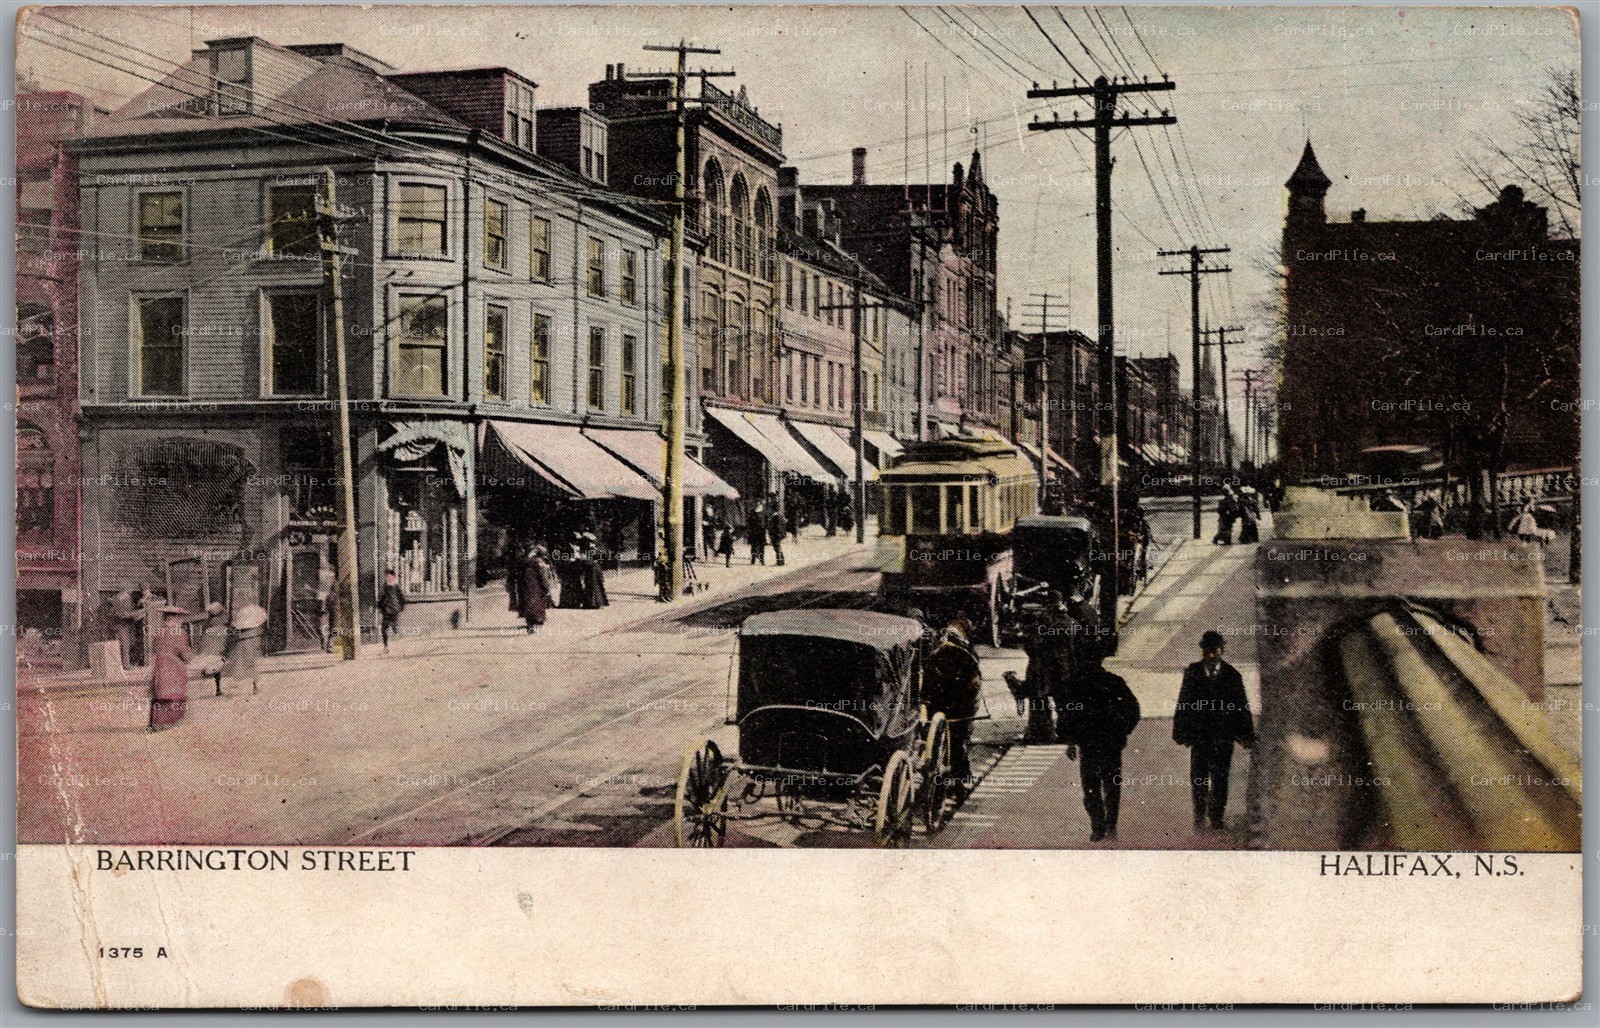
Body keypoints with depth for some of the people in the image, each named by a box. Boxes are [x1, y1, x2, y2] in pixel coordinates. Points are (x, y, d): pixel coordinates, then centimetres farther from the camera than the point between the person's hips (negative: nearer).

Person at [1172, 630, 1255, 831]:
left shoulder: (1232, 675, -2)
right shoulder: (1192, 673, -1)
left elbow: (1241, 706, 1)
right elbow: (1183, 703, 2)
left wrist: (1246, 735, -1)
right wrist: (1181, 732, 0)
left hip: (1223, 736, 0)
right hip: (1199, 734, 0)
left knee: (1220, 779, 5)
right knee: (1198, 778, 6)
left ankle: (1216, 817, 18)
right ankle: (1200, 816, 21)